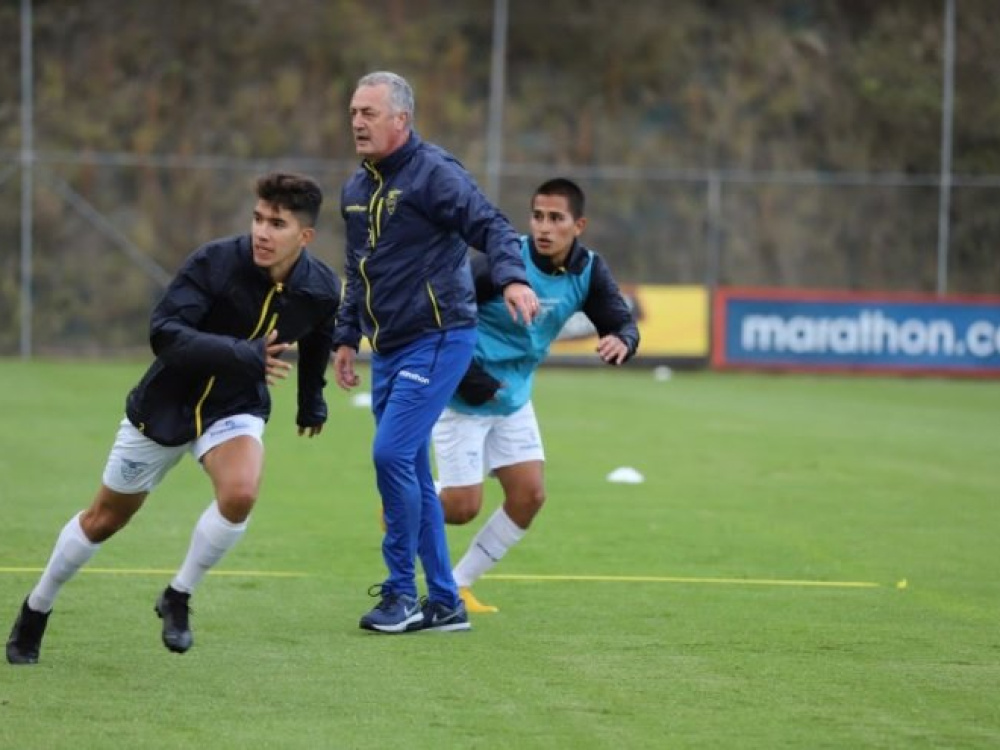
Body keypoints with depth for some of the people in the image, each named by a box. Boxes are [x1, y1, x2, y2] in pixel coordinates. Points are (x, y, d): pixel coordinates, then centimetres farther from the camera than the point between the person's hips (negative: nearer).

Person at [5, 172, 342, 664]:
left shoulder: (322, 290, -15)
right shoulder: (215, 263, -29)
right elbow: (164, 333, -39)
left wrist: (312, 400, 19)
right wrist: (242, 355, -49)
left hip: (236, 408, 2)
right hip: (164, 404, -2)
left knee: (240, 494, -29)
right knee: (105, 518, 11)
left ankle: (177, 599, -3)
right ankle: (35, 612, 35)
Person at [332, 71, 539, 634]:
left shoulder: (433, 173, -11)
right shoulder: (356, 189, 14)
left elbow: (492, 227, -20)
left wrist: (513, 278, -37)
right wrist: (347, 338, 22)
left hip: (438, 339, -8)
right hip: (389, 349, 8)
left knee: (392, 454, -16)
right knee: (412, 474, 8)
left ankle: (402, 592, -5)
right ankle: (445, 602, 15)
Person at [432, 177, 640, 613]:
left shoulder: (588, 271, -6)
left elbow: (623, 323, -7)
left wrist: (621, 341, -32)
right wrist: (465, 376, -25)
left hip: (513, 398, 6)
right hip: (464, 398, -6)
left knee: (529, 496, -1)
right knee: (462, 506, -8)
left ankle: (457, 585, 14)